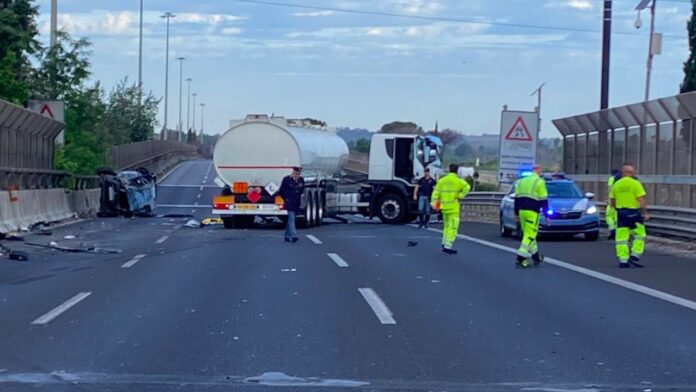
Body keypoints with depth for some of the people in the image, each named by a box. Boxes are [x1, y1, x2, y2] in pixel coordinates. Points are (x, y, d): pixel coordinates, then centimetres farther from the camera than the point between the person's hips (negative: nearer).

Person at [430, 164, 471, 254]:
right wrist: (460, 196, -13)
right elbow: (466, 187, -23)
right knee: (453, 227, -4)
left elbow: (436, 192, 1)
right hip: (453, 207, -5)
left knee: (447, 225, 21)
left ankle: (445, 243, 25)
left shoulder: (442, 180, 7)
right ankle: (448, 246, -10)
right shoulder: (458, 181, -7)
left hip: (444, 206, 5)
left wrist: (434, 202, -2)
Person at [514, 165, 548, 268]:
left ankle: (536, 256, 24)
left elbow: (517, 198, 16)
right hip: (532, 212, -7)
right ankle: (521, 258, -14)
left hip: (522, 210, 7)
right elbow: (544, 200, -6)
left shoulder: (521, 181, 15)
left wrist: (516, 213, 20)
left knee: (529, 233, 17)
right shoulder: (539, 182, -4)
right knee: (530, 235, -5)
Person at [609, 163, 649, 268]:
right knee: (639, 235, 9)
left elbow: (612, 201, 10)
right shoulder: (635, 184, -7)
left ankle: (623, 261, 1)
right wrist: (645, 213, -10)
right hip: (633, 213, -4)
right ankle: (634, 256, -1)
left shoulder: (616, 184, 5)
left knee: (621, 238, 4)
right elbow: (641, 200, -13)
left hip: (621, 213, 4)